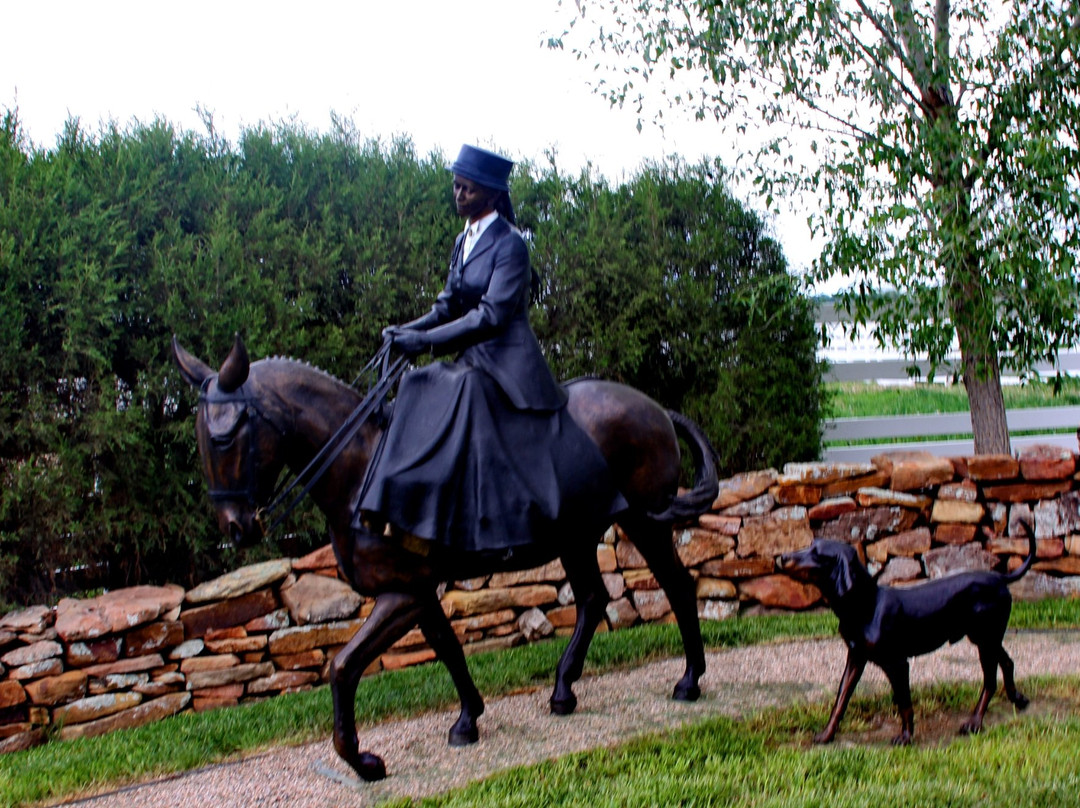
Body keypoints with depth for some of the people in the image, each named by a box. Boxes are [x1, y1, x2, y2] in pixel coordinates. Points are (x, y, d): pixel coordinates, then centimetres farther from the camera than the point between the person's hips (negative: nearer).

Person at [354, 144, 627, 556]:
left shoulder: (508, 244, -12)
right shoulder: (464, 241, 13)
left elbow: (492, 316, -21)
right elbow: (448, 306, 14)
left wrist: (425, 341, -25)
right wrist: (407, 330, -5)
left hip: (508, 364, -8)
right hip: (470, 363, 8)